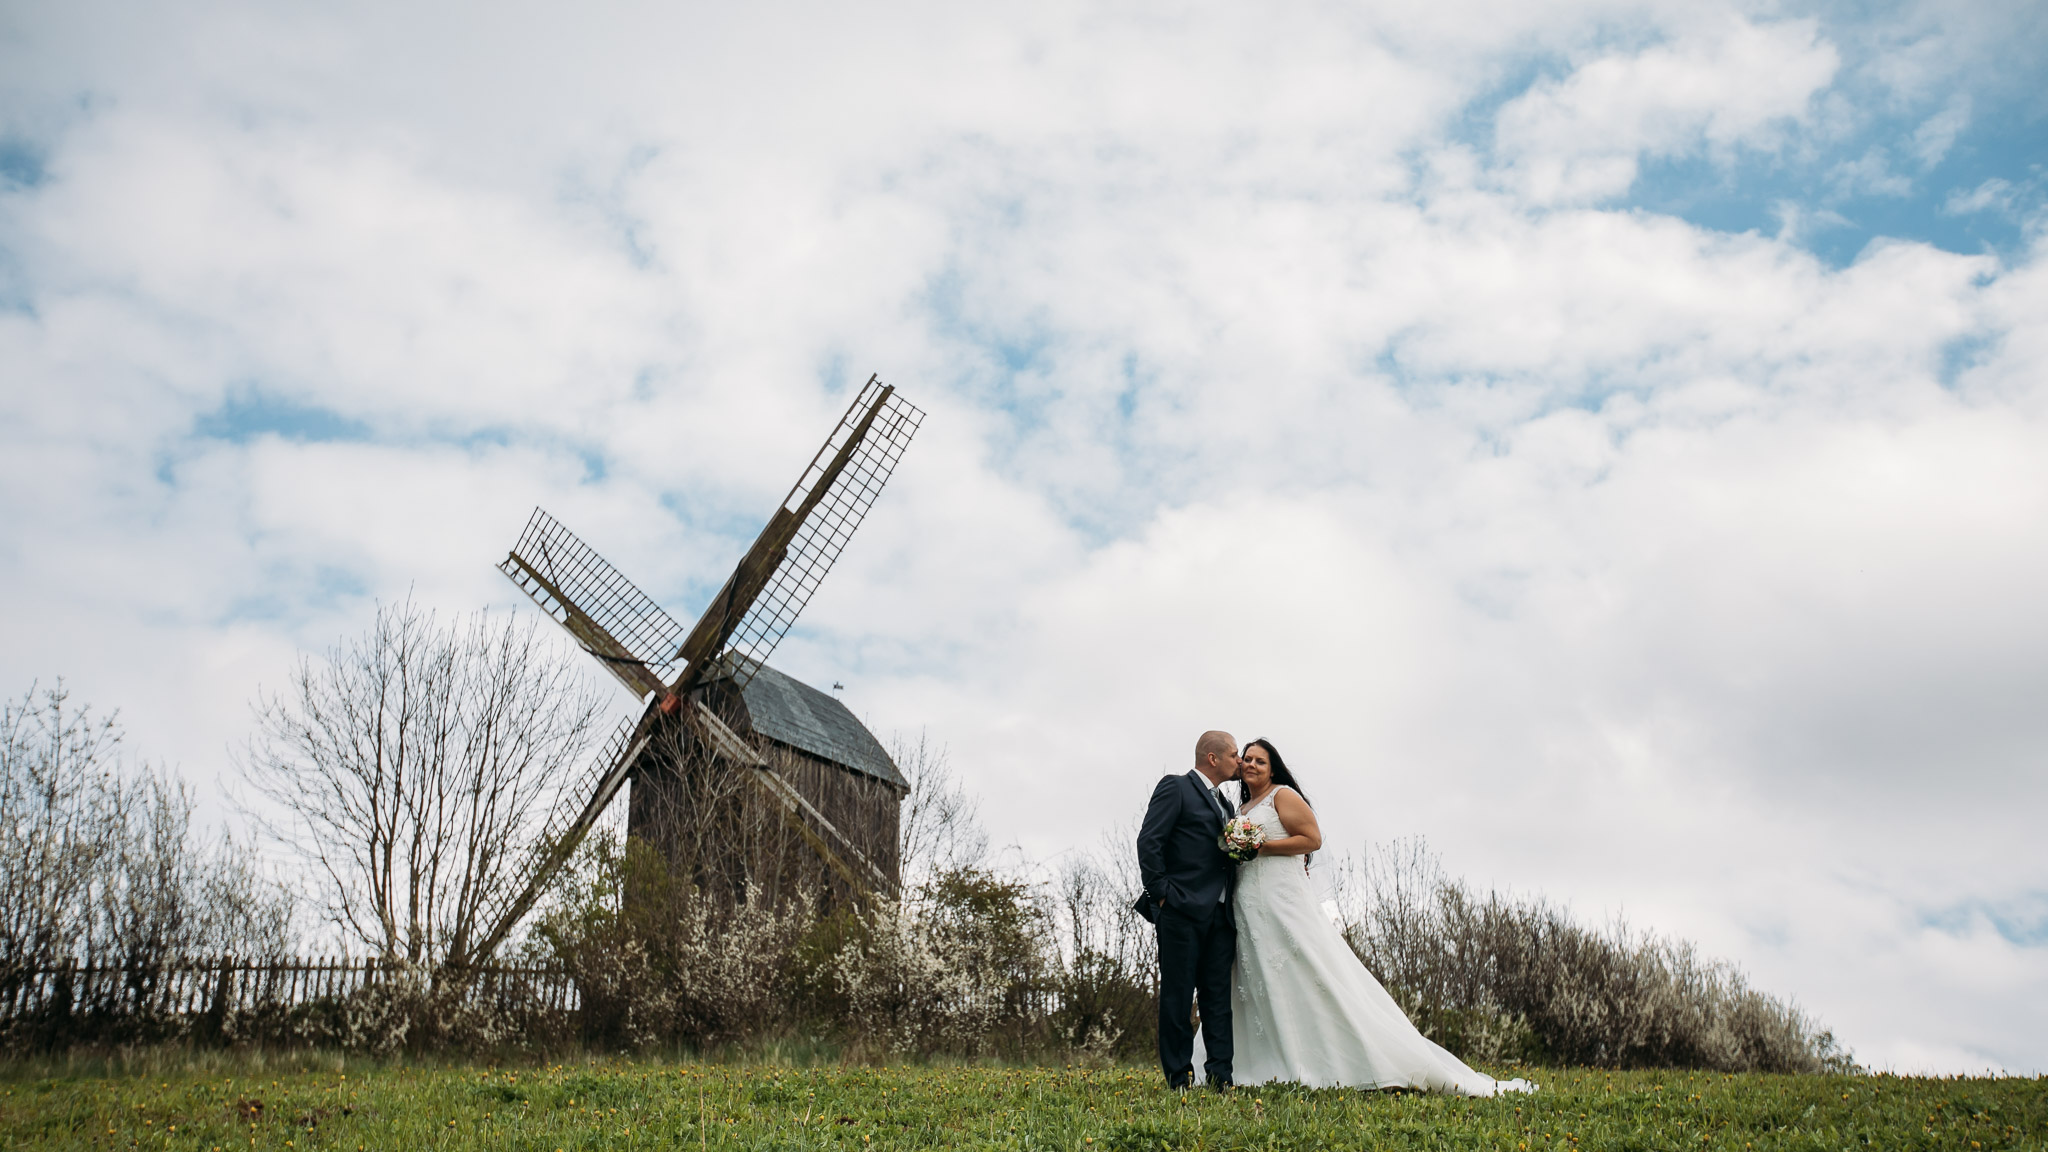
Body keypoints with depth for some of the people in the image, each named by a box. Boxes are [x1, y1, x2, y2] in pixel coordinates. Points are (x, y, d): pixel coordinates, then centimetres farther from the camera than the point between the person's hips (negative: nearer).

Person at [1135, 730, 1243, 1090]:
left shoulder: (1226, 804, 23)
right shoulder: (1176, 787, -2)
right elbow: (1149, 841, -10)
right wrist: (1162, 894, -12)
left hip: (1220, 915, 7)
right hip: (1182, 911, -7)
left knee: (1219, 995, 4)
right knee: (1178, 996, -3)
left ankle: (1220, 1075, 5)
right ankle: (1179, 1078, 2)